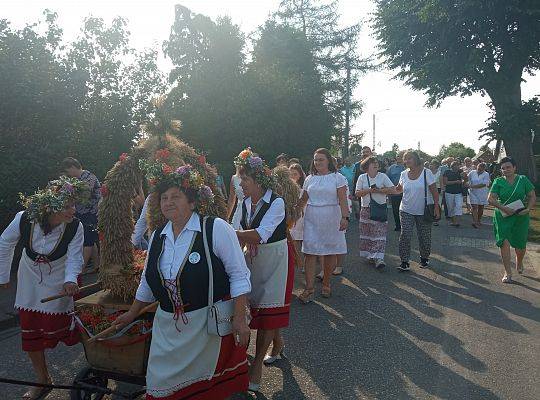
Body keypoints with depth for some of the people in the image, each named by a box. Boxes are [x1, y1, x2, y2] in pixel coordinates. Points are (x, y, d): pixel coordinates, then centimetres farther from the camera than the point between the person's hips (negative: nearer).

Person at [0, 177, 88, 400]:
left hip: (60, 283, -2)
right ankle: (43, 381, 30)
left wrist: (70, 280, -42)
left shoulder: (75, 227, -27)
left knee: (56, 329, -3)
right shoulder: (24, 219, -24)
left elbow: (74, 258, -21)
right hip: (30, 280, 3)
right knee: (30, 332, 10)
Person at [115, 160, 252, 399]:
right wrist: (132, 314, 26)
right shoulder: (157, 237, 7)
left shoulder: (216, 229, -12)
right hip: (168, 325, 6)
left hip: (211, 323, -5)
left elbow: (239, 276, -11)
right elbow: (147, 282, 19)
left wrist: (240, 319, -14)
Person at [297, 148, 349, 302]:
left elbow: (343, 200, -9)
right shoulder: (309, 179, 11)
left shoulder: (338, 178, -1)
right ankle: (309, 288, 1)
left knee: (330, 253, 5)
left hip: (331, 219, -2)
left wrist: (345, 217, -21)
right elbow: (303, 200, 16)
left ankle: (326, 284, 25)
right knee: (310, 253, -3)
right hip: (312, 219, 3)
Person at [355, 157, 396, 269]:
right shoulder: (362, 177, 6)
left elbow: (392, 189, -3)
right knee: (367, 233, 6)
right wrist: (369, 190, -15)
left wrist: (379, 190, -13)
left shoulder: (383, 176, 4)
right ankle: (370, 255, 20)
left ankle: (379, 258, -12)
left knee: (379, 233, -9)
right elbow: (357, 193, 0)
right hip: (366, 209, 2)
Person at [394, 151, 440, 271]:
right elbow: (399, 189, 18)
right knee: (405, 235, -8)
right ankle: (404, 262, -1)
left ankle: (424, 258, 30)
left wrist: (436, 207, -11)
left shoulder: (426, 173, -7)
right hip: (406, 210, 2)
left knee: (424, 237, 8)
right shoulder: (404, 174, 4)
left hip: (423, 211, -2)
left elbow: (434, 191, -6)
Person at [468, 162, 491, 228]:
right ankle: (475, 222, -16)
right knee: (474, 207, -10)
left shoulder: (486, 174, -6)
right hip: (473, 193, 0)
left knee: (481, 208, 11)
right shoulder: (472, 173, 1)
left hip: (482, 194, 0)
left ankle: (479, 220, 29)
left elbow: (484, 184, -17)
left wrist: (473, 186, -21)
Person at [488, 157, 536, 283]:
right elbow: (491, 199, -8)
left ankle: (519, 263, 42)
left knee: (520, 244, 9)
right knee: (505, 243, -7)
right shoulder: (498, 182, -1)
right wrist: (504, 208, -21)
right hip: (503, 216, -1)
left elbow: (532, 196, 2)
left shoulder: (523, 179, 1)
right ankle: (508, 273, 2)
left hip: (521, 216, 1)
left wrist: (528, 209, -15)